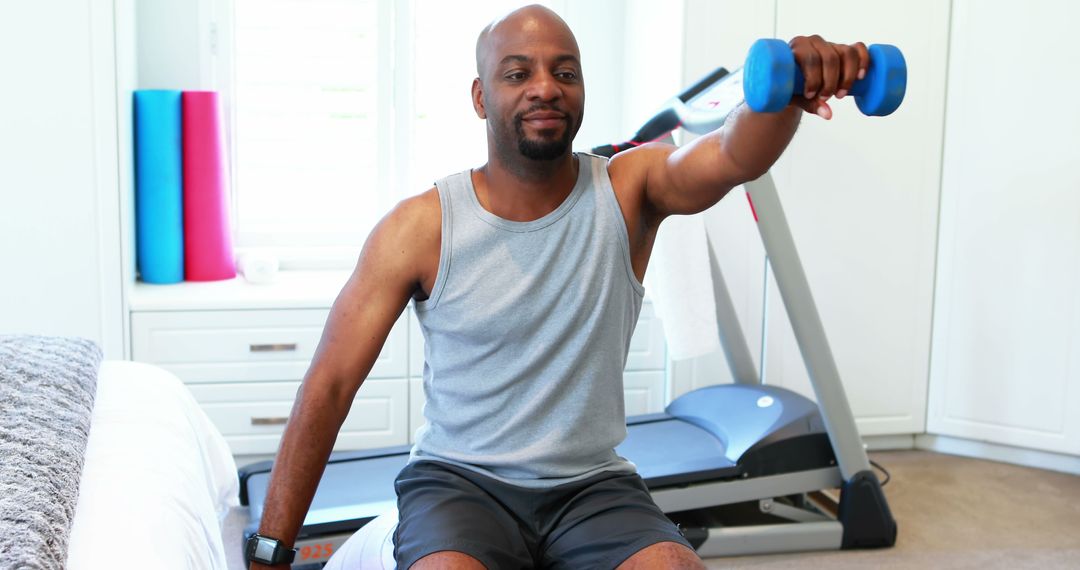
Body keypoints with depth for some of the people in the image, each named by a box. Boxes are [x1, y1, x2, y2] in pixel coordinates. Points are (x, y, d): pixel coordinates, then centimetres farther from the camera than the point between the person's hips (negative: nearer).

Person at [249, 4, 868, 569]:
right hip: (459, 479, -1)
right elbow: (329, 386, -6)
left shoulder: (629, 190, -3)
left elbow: (736, 157, -24)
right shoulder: (419, 229, -8)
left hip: (594, 485, 2)